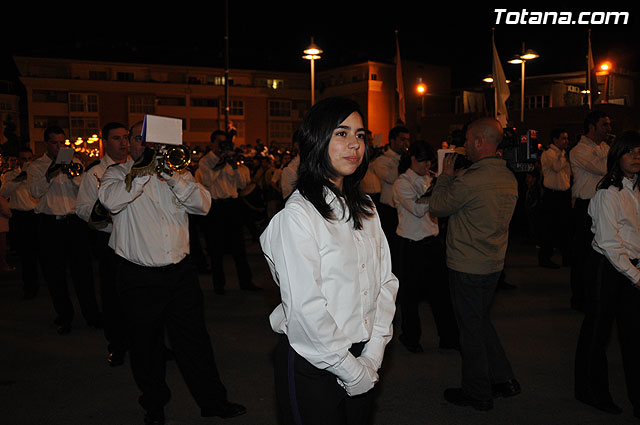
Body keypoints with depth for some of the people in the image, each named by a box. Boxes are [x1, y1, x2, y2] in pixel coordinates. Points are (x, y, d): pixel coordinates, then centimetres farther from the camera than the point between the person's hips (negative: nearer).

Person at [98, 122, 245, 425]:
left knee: (194, 339, 9)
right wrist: (145, 170, -21)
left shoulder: (176, 173, 10)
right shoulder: (118, 174, 2)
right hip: (139, 277, -2)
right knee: (146, 343, 12)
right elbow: (110, 199, -20)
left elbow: (203, 205, -4)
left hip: (181, 272, 2)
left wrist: (174, 178, -16)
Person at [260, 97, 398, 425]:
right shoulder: (297, 214, -17)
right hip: (312, 366, -6)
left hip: (362, 363, 7)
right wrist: (351, 370, -13)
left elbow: (386, 281, 5)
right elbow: (306, 309, -21)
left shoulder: (365, 208, 6)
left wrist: (372, 355, -5)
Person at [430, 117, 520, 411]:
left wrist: (445, 175, 5)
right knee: (481, 321, 23)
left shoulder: (469, 180, -23)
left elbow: (436, 207, -10)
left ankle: (477, 394, 21)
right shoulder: (509, 178, 5)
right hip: (494, 263, 8)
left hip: (467, 266, -8)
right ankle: (504, 379, 30)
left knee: (471, 327, 6)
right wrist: (452, 178, 13)